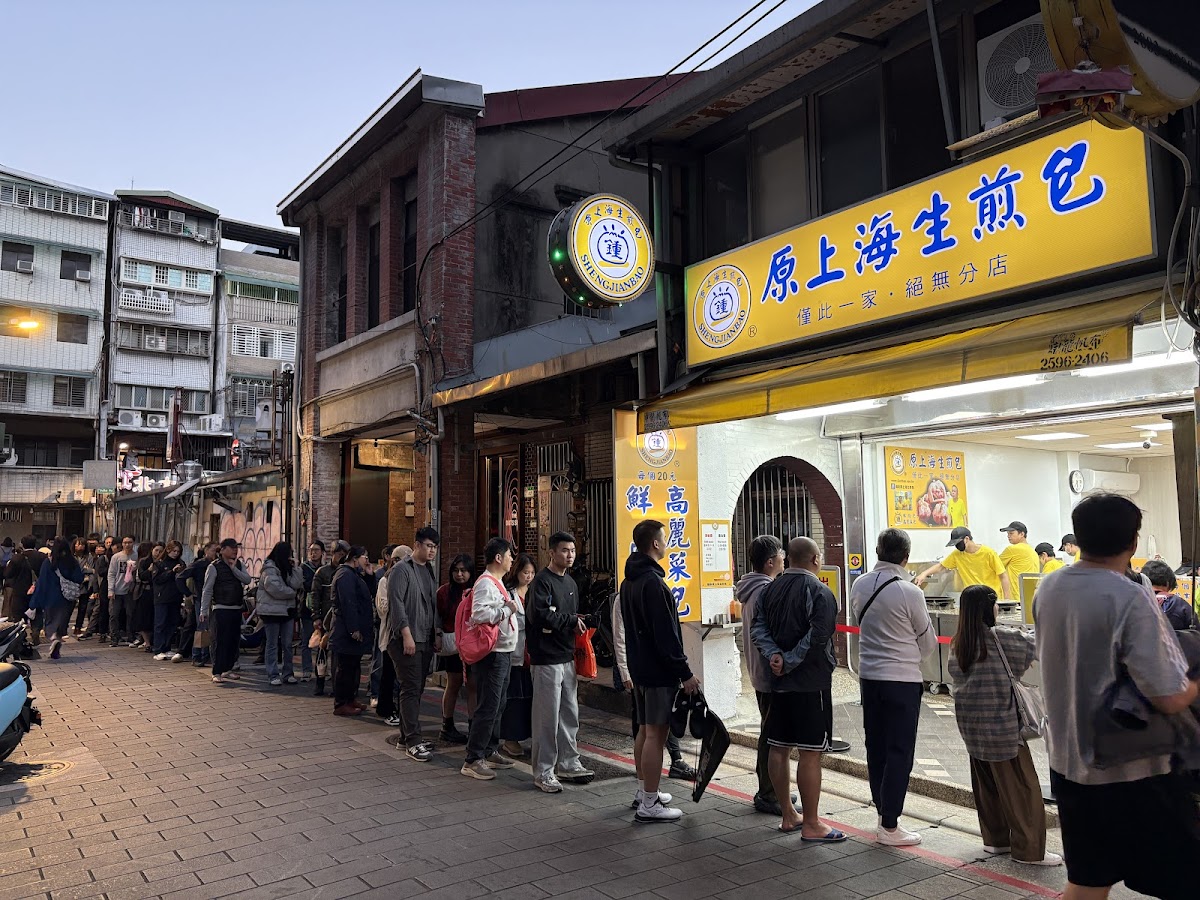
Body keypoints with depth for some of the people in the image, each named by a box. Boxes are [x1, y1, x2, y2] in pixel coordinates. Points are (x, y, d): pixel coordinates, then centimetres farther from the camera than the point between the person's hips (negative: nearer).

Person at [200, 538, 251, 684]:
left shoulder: (238, 564, 11)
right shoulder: (214, 567, -5)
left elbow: (247, 579, -3)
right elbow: (207, 590, -7)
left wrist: (234, 568, -13)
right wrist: (203, 611, -10)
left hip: (237, 608, 6)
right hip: (221, 609, -6)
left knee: (234, 641, 10)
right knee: (220, 641, -6)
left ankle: (227, 669, 22)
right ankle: (217, 673, -2)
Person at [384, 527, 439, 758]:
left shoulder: (430, 572, 17)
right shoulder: (402, 570, -8)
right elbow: (396, 603, -15)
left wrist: (437, 633, 14)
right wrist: (407, 635, -19)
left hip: (426, 640, 8)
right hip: (406, 639, -8)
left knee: (417, 689, 10)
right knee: (411, 689, -8)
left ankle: (406, 734, 20)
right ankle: (413, 741, -7)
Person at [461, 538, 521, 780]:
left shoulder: (497, 583, 16)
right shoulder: (486, 583, -16)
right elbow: (479, 614, -28)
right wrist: (508, 609, -20)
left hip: (503, 652, 11)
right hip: (492, 654, -11)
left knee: (497, 706, 17)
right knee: (487, 708, -8)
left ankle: (490, 751, 28)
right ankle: (472, 760, -2)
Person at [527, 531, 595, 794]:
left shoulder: (571, 583, 17)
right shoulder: (542, 580, -11)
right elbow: (539, 615, -23)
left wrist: (582, 623, 4)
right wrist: (571, 621, -13)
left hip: (567, 657, 9)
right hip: (547, 659, -9)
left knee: (570, 713, 15)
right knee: (548, 717, -3)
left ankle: (569, 762, 28)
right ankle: (543, 773, 6)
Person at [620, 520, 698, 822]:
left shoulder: (629, 582, 12)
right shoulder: (652, 582, -20)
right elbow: (666, 634, -22)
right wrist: (685, 673, -17)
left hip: (639, 667, 10)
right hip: (659, 671, -10)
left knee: (645, 729, 18)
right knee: (656, 733, -4)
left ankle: (644, 790, 29)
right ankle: (649, 804, 1)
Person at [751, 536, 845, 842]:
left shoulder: (771, 589, 10)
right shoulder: (819, 592, -12)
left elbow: (758, 626, 5)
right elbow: (816, 637, -22)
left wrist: (774, 655, -6)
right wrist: (789, 662, -15)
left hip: (778, 681, 8)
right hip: (811, 682, -7)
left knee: (779, 748, 12)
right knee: (810, 753, -2)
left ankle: (788, 816, 24)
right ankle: (811, 825, 4)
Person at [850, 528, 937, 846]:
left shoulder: (859, 585, 0)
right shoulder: (910, 592, -15)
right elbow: (928, 643, -1)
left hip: (868, 675, 6)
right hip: (903, 679, -6)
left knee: (875, 748, 14)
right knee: (900, 753, 2)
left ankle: (883, 814, 25)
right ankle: (889, 826, 6)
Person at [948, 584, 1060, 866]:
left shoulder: (958, 643, 4)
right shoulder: (999, 637, -16)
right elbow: (1036, 644, -6)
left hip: (970, 724, 7)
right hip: (1000, 724, -7)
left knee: (986, 784, 17)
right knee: (1021, 787, 4)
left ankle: (994, 838, 28)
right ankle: (1029, 849, 10)